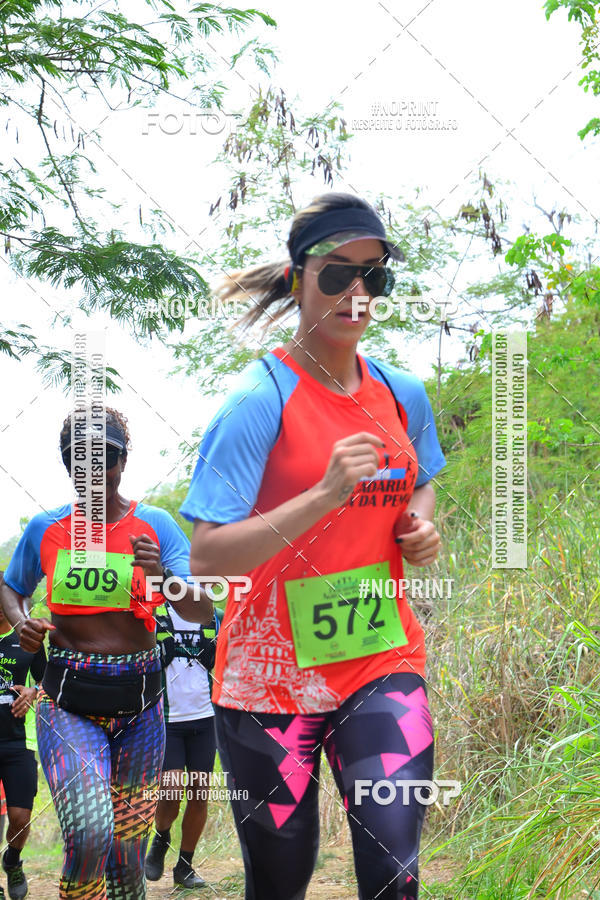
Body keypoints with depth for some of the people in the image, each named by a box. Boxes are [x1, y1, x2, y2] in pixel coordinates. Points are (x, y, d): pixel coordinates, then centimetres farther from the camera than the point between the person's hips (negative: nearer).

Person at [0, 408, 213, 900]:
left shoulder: (155, 525, 0)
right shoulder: (46, 528, 3)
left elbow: (203, 612, -7)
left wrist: (163, 575, -27)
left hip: (139, 700, 1)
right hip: (68, 701, -1)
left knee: (128, 854, 10)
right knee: (88, 836, -23)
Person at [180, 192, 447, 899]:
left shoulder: (402, 395, 4)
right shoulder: (261, 398, -13)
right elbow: (205, 558, -20)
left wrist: (421, 531, 2)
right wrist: (325, 495, -29)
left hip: (382, 663, 4)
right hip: (271, 675, -3)